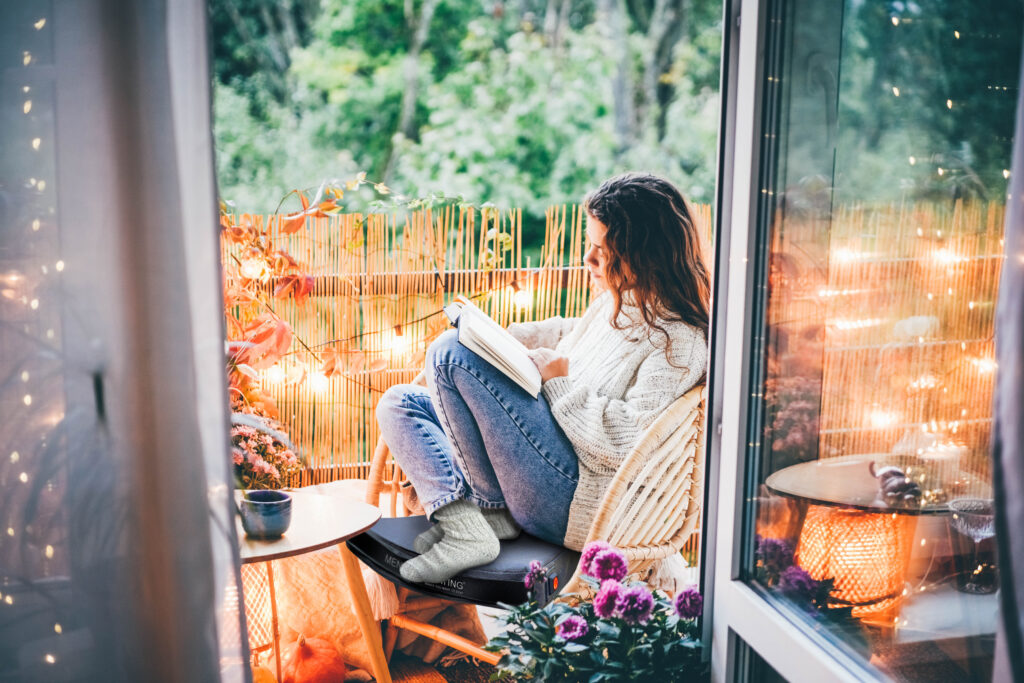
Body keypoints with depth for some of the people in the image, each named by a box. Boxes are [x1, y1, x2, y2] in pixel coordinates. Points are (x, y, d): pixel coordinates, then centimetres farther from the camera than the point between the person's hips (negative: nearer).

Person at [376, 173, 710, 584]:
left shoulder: (677, 340, -14)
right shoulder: (615, 302, 13)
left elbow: (631, 442, -24)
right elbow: (568, 335, 33)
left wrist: (559, 379, -14)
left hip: (575, 500, -10)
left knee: (451, 351, -19)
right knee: (399, 403, 8)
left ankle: (491, 508, -11)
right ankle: (458, 509, -15)